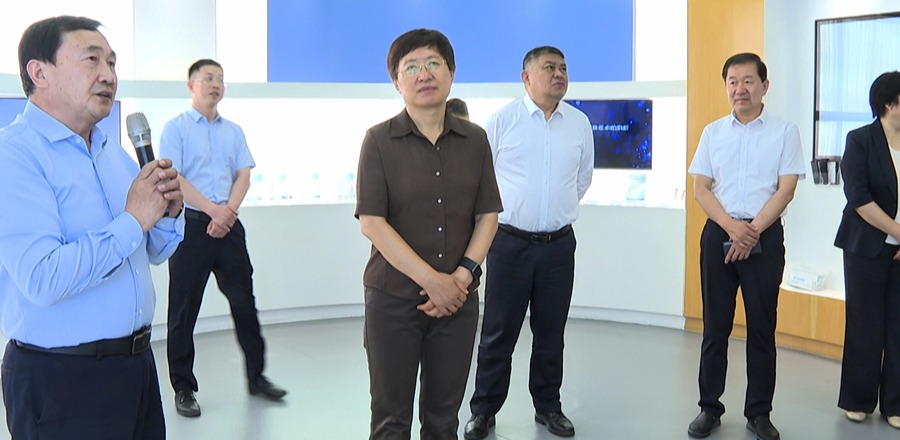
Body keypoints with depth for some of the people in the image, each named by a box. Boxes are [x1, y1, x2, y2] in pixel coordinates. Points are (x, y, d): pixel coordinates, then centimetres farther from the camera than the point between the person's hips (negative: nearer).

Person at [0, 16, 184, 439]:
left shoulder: (115, 151, 11)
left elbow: (154, 252, 16)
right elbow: (43, 279, -26)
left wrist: (168, 213, -4)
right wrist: (133, 220, -18)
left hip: (137, 359, 8)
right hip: (61, 379, -7)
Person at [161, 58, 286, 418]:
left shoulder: (233, 131, 15)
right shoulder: (176, 128, 0)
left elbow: (244, 175, 7)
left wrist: (228, 210, -9)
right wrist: (212, 210, -14)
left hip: (228, 224, 4)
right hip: (191, 225, -4)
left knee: (244, 300, 7)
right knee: (184, 308, 2)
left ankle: (256, 376, 19)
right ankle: (183, 387, 12)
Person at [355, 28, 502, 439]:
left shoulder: (474, 139, 5)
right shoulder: (380, 140, -5)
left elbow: (488, 215, 6)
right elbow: (371, 222, -11)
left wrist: (464, 273, -10)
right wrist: (431, 279, -15)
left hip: (458, 299, 3)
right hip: (393, 298, -3)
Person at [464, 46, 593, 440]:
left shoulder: (580, 123, 7)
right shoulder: (502, 119, -3)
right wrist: (502, 209, 9)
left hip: (559, 244, 3)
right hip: (509, 241, -3)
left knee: (551, 332, 12)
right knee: (498, 333, 3)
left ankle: (548, 406, 27)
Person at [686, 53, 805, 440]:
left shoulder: (784, 131, 2)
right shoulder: (713, 132, 8)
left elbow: (785, 190, -5)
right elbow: (701, 189, 3)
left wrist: (752, 231, -12)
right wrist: (731, 227, -11)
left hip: (765, 236, -2)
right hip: (718, 234, 2)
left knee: (762, 328, 5)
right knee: (715, 326, 6)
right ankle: (709, 407, 16)